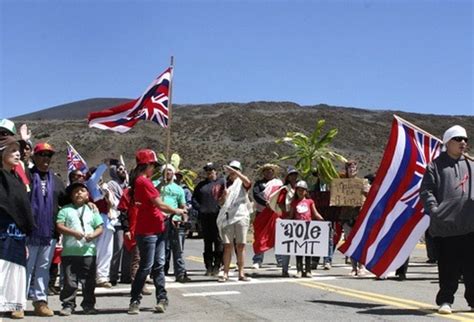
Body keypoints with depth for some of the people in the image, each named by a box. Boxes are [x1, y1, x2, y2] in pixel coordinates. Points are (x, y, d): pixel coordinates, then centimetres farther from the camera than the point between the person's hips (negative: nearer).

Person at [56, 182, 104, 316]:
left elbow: (100, 227, 9)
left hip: (88, 251, 2)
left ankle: (89, 305, 17)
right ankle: (68, 305, 11)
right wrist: (74, 233, -17)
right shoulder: (65, 209, 6)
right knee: (69, 281, 0)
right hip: (69, 251, -2)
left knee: (89, 281, 6)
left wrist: (93, 235, -11)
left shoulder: (92, 210, 13)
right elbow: (59, 226, -5)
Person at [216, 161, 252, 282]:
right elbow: (223, 201, 14)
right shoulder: (226, 183, 16)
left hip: (241, 216, -2)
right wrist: (224, 194, -8)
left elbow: (248, 182, -20)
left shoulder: (242, 183, 6)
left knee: (241, 246, 0)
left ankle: (241, 273, 5)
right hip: (227, 217, 2)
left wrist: (234, 171, -24)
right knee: (227, 246, -1)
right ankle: (225, 273, 0)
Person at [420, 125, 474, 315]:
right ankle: (445, 301, 12)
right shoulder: (436, 166, 6)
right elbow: (426, 190, -2)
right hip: (445, 225, -3)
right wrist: (434, 209, -16)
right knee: (448, 267, 1)